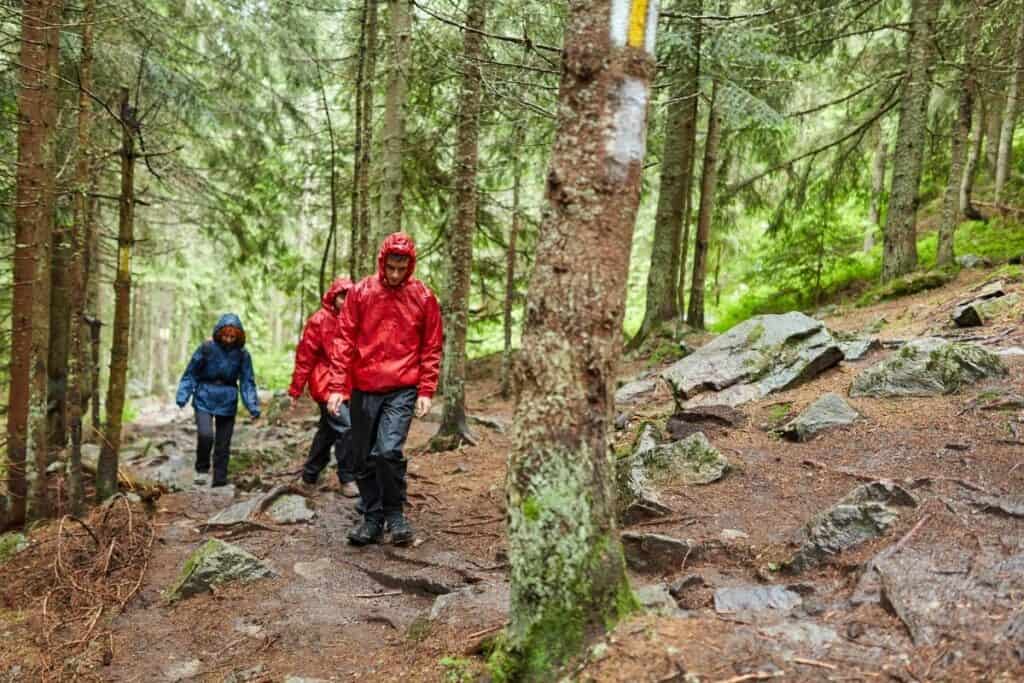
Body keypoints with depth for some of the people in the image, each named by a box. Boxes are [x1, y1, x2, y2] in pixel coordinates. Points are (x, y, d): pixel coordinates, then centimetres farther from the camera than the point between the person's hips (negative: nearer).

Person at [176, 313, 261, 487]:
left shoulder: (242, 354, -4)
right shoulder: (207, 348, -10)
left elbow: (247, 382, -1)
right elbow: (191, 373, -3)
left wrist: (253, 406, -10)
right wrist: (182, 396, -9)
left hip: (227, 403, 2)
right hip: (204, 400, -2)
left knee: (223, 444, 6)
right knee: (206, 434, -20)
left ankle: (220, 481, 19)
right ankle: (202, 468, 5)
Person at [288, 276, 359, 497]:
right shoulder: (319, 321, -10)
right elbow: (304, 356, -8)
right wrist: (295, 390, -7)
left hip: (346, 386, 7)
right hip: (325, 385, -7)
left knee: (328, 431, 16)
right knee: (346, 428, -16)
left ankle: (310, 475, 32)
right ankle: (347, 479, -5)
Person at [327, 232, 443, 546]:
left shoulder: (423, 297, 0)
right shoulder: (360, 292, 1)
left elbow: (432, 348, 4)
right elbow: (344, 341, 2)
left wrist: (426, 391, -3)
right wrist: (337, 387, -4)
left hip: (402, 389, -2)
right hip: (363, 389, 3)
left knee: (389, 450, -18)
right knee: (363, 458, 8)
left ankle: (395, 513, 4)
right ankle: (372, 518, 24)